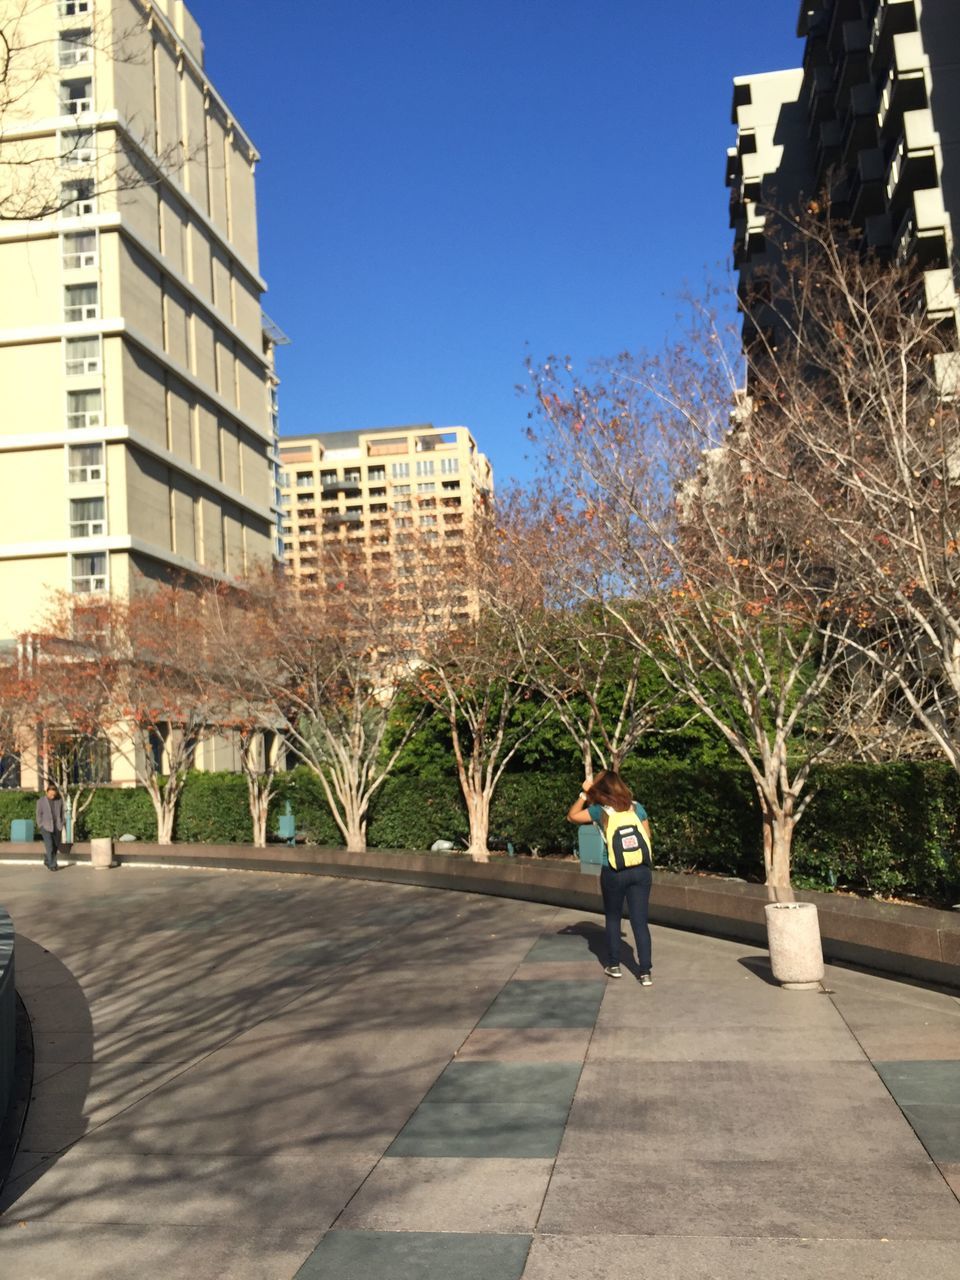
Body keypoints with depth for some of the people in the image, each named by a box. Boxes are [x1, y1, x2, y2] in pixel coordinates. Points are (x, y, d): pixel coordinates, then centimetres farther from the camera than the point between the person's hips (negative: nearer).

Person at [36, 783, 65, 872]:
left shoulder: (59, 800, 4)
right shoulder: (41, 801, -2)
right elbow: (39, 815, 1)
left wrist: (61, 825, 4)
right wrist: (41, 827, -3)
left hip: (57, 827, 3)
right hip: (46, 827, -3)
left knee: (56, 847, 4)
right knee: (49, 847, -11)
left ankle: (47, 861, 25)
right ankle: (52, 865, -5)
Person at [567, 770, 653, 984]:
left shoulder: (600, 811, -3)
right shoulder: (637, 807, 3)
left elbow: (572, 816, 8)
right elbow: (647, 837, 9)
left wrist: (584, 793, 10)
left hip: (613, 872, -2)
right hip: (641, 870, 2)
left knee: (613, 919, 17)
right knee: (640, 921, 4)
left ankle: (614, 966, 24)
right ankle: (646, 972, 1)